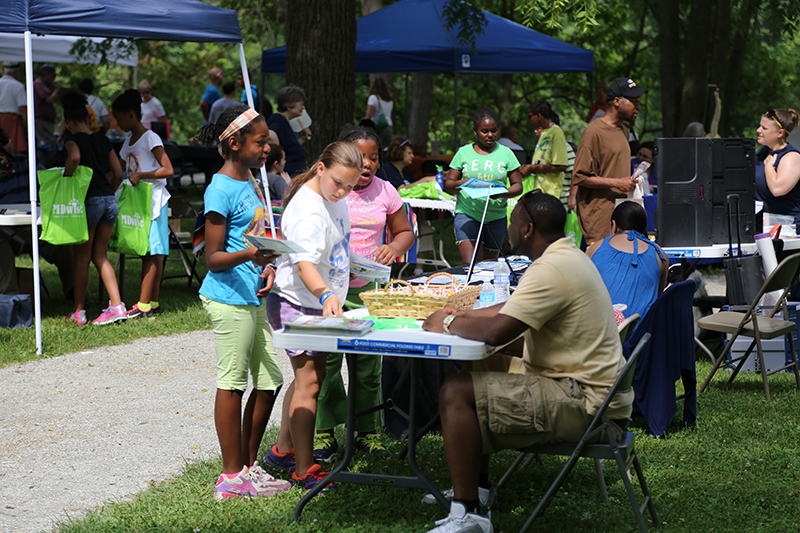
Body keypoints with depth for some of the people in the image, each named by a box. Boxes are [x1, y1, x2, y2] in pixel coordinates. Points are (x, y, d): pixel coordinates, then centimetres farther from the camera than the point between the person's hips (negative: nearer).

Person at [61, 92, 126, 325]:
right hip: (110, 200, 5)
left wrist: (64, 181, -16)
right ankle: (117, 306, 2)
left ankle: (79, 312, 10)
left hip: (90, 201, -5)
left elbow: (74, 157, -27)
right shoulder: (102, 140, 13)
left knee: (82, 258, 5)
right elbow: (118, 173, 14)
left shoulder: (72, 138, -4)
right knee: (100, 256, 13)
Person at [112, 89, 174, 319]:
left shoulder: (150, 139, -9)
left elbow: (168, 170, -16)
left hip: (153, 202, -8)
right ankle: (153, 303, 9)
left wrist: (141, 175, -21)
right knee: (151, 254, 8)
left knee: (151, 253, -8)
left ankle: (144, 305, -12)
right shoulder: (129, 142, 16)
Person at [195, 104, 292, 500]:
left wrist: (267, 267, 8)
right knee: (232, 384, -4)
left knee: (270, 381, 11)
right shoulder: (221, 190, -13)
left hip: (253, 298, 9)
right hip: (229, 299, -9)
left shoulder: (249, 183, 15)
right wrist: (249, 255, -33)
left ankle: (249, 465, 21)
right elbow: (213, 258, -15)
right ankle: (232, 478, 2)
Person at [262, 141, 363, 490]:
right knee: (308, 382, -9)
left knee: (310, 376, 20)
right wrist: (326, 295, -56)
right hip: (297, 303, -10)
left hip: (319, 304, 10)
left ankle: (283, 450, 35)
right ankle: (304, 471, -4)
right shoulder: (307, 210, -28)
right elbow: (304, 263, -40)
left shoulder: (334, 198, 4)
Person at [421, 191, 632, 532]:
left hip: (585, 403, -11)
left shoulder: (551, 270, -20)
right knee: (481, 370, 25)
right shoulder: (567, 256, 14)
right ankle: (475, 488, 26)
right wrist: (464, 316, 16)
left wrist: (449, 324, -7)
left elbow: (497, 331, -25)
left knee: (456, 393, -17)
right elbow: (514, 308, 28)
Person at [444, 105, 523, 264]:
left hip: (496, 217, 1)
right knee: (469, 265, -18)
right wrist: (463, 183, -19)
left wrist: (502, 193, -17)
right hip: (467, 214, -1)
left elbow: (518, 186, 5)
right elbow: (448, 185, 5)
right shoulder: (464, 153, 5)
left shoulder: (506, 154, 6)